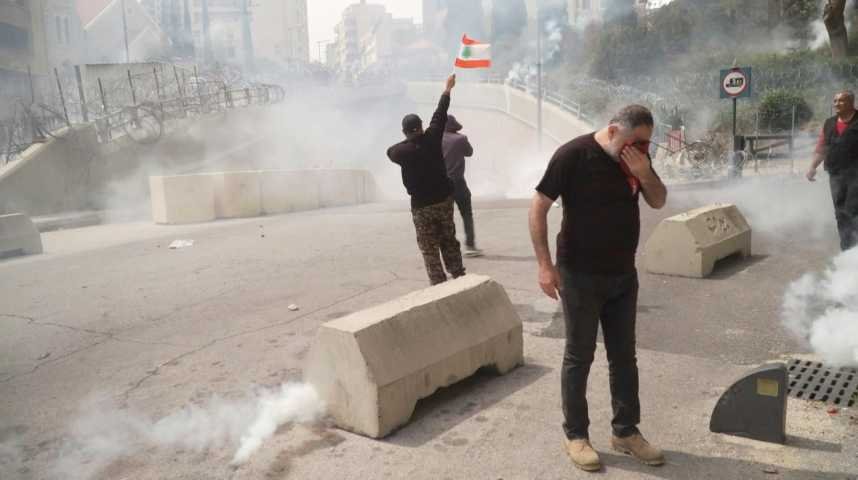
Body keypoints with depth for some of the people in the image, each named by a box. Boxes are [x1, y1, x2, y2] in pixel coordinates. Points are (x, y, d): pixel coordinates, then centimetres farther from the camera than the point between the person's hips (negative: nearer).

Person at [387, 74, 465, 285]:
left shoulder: (402, 151, -13)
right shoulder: (431, 138, -7)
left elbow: (390, 151, 10)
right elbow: (440, 115, 7)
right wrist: (447, 90, 20)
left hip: (422, 205, -4)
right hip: (444, 198, 4)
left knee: (429, 247, 3)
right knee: (449, 240, 17)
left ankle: (439, 284, 0)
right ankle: (459, 276, 21)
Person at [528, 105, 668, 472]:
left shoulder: (637, 156, 3)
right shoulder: (573, 155, -16)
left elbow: (659, 201, 8)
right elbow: (538, 207, -14)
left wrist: (645, 173, -13)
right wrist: (545, 265, -19)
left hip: (623, 275, 6)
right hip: (580, 275, -6)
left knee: (624, 355, 13)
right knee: (579, 357, 4)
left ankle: (626, 432, 28)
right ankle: (576, 435, 19)